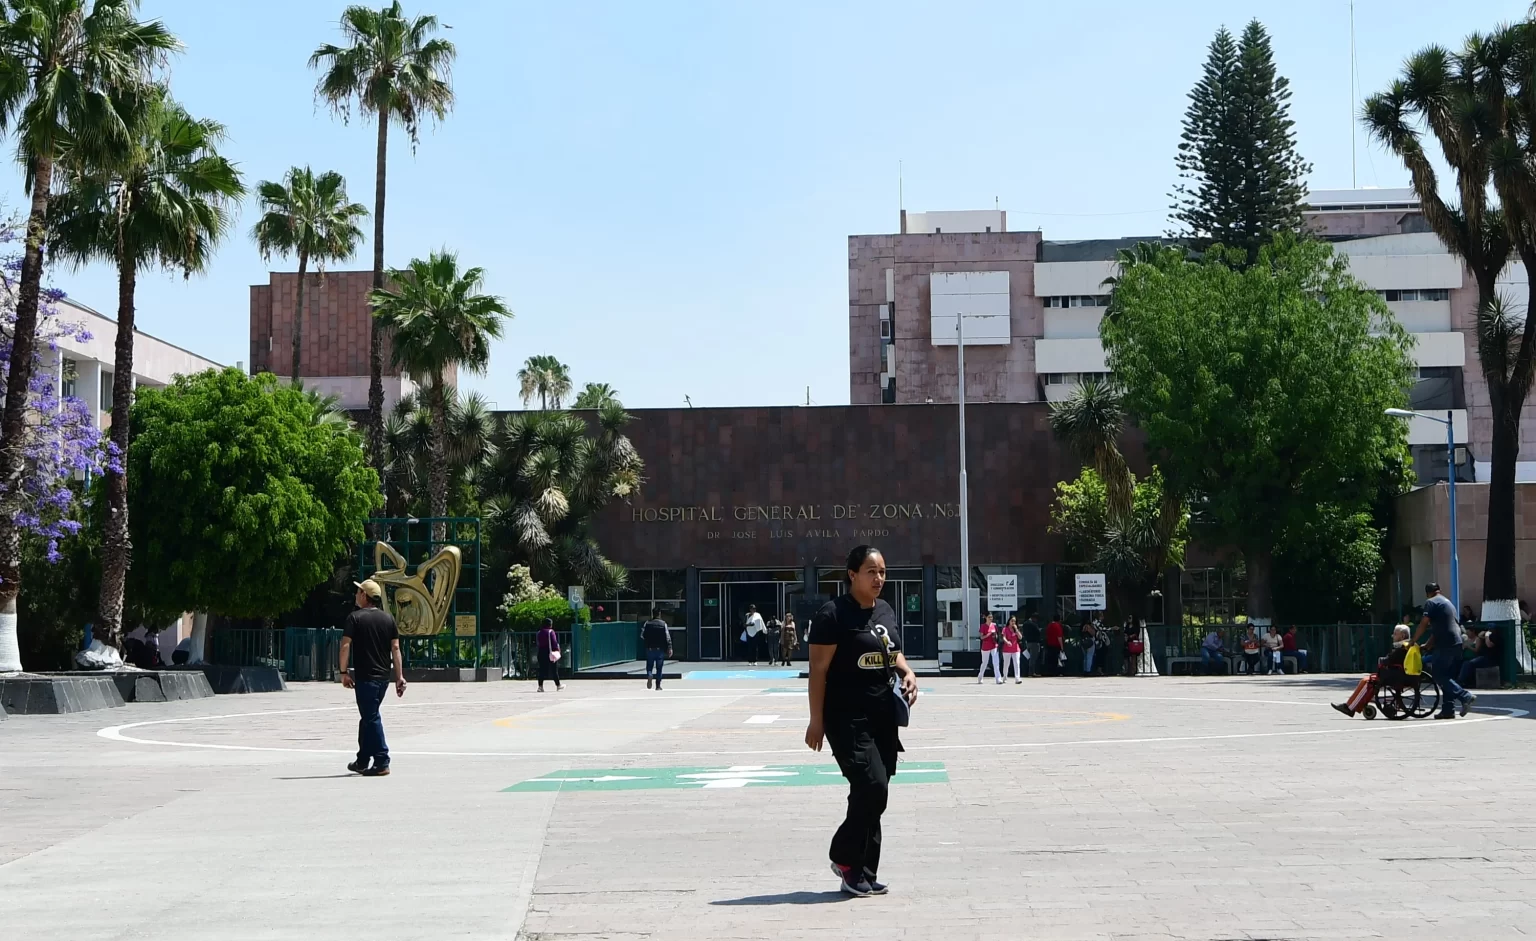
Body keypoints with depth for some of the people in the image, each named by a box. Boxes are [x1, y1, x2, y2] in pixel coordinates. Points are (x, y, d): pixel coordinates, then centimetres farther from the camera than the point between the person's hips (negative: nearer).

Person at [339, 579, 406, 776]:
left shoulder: (355, 618, -6)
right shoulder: (388, 618, 8)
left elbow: (345, 646, -13)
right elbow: (395, 648, 6)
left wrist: (343, 672, -6)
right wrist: (400, 676, 6)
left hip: (365, 676, -6)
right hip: (384, 676, 6)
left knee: (372, 718, -3)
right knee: (367, 716, 18)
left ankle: (381, 763, -6)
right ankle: (362, 761, 25)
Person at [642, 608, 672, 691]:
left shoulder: (647, 623, -1)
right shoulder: (663, 624, -3)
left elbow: (642, 636, -1)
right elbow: (668, 637, -8)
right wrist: (670, 648, -7)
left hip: (650, 649, 0)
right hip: (660, 649, 0)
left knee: (649, 666, 8)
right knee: (659, 668, 9)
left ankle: (649, 675, -23)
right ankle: (658, 685, 10)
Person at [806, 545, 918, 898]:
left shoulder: (886, 612, 13)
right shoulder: (833, 614, -10)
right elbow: (818, 670, -12)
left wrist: (907, 673, 3)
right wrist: (816, 720, -16)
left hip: (884, 719, 7)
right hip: (848, 719, -7)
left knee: (874, 793, 8)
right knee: (873, 786, -17)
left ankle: (864, 872, 17)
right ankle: (844, 856, 3)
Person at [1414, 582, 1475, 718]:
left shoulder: (1431, 602, -3)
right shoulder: (1448, 602, 24)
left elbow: (1424, 624, -9)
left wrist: (1413, 641, 0)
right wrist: (1428, 645, 25)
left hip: (1445, 645, -9)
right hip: (1457, 644, 9)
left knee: (1439, 675, -6)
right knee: (1447, 676, 11)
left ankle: (1465, 696, -18)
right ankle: (1448, 710, 9)